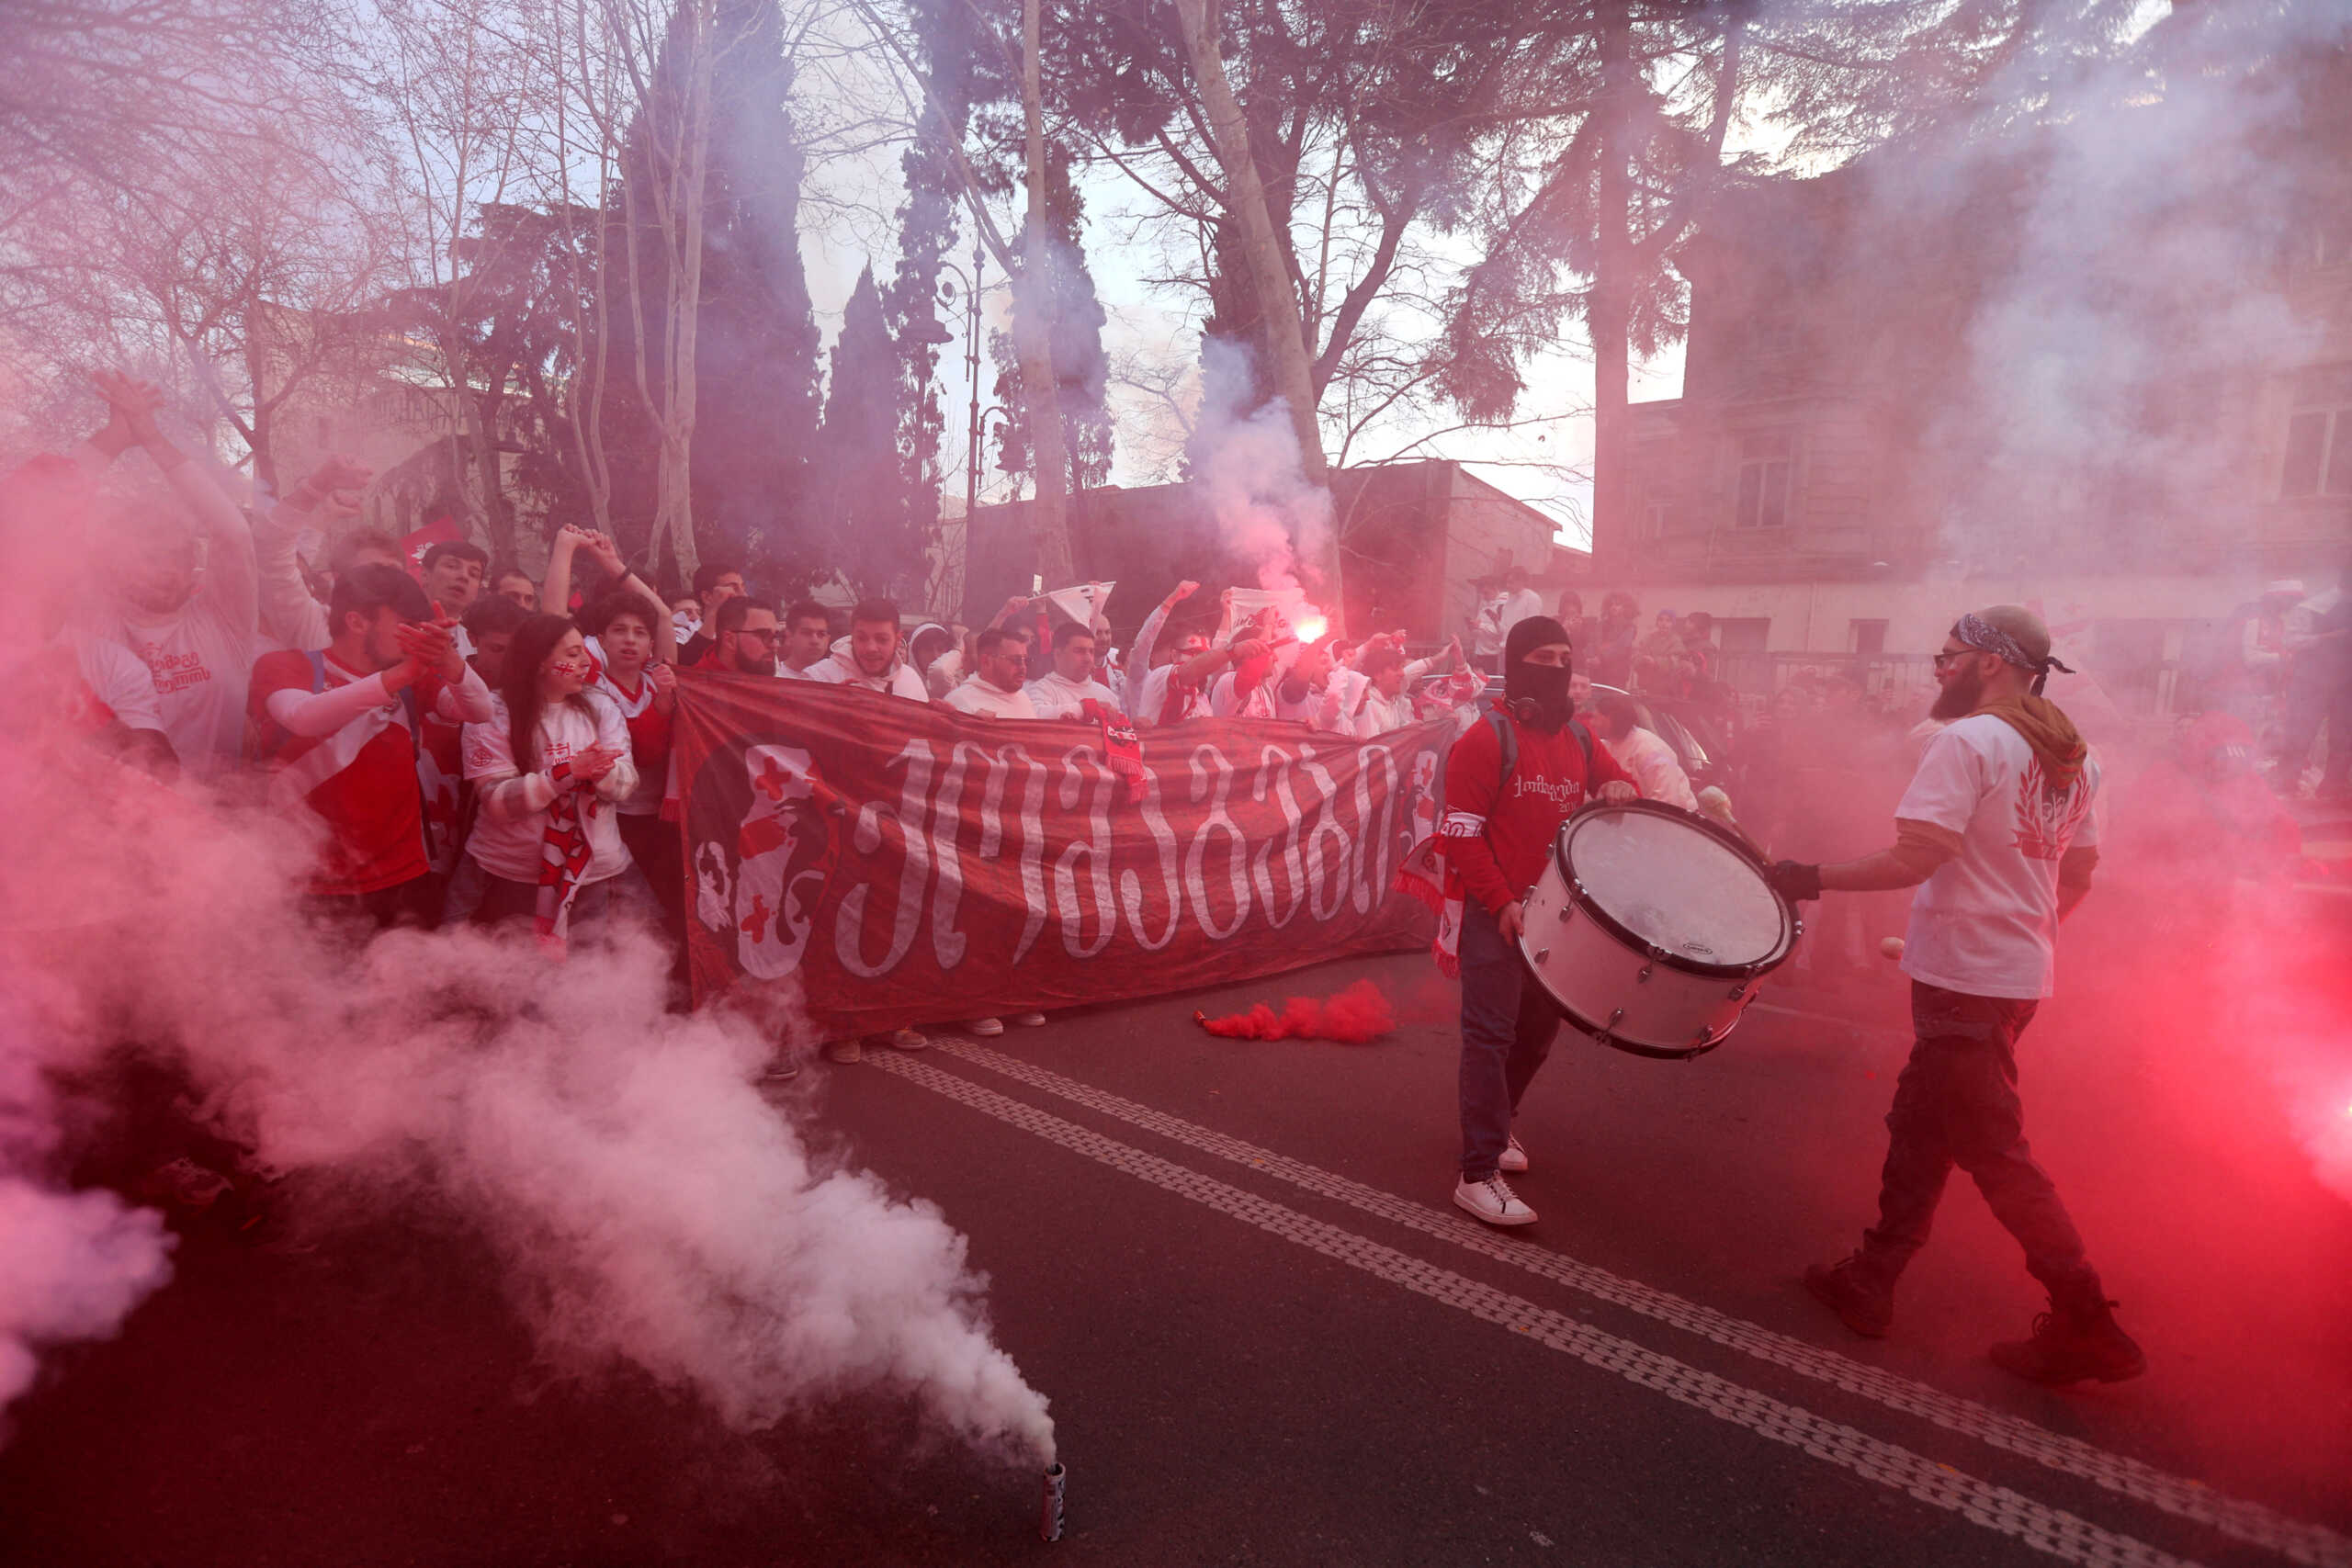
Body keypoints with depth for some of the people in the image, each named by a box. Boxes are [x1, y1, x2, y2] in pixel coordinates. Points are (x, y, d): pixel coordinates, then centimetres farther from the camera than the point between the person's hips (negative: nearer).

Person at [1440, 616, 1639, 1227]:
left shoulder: (1577, 738, 12)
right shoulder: (1486, 739, -10)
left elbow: (1613, 780, 23)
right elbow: (1460, 832, -14)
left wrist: (1619, 786, -3)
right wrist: (1502, 903, -20)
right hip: (1497, 914, -7)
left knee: (1539, 1029, 17)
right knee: (1492, 1035, -9)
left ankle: (1494, 1123, 39)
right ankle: (1480, 1175, -7)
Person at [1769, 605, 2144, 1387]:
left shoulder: (1968, 741, -16)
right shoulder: (2072, 758, 11)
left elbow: (1916, 857, -25)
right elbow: (2079, 874, 17)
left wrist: (1815, 878, -17)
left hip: (1964, 979, -9)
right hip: (2022, 972, 9)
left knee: (1996, 1153, 1)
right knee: (1918, 1127, 16)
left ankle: (2086, 1327, 9)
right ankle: (1870, 1281, 24)